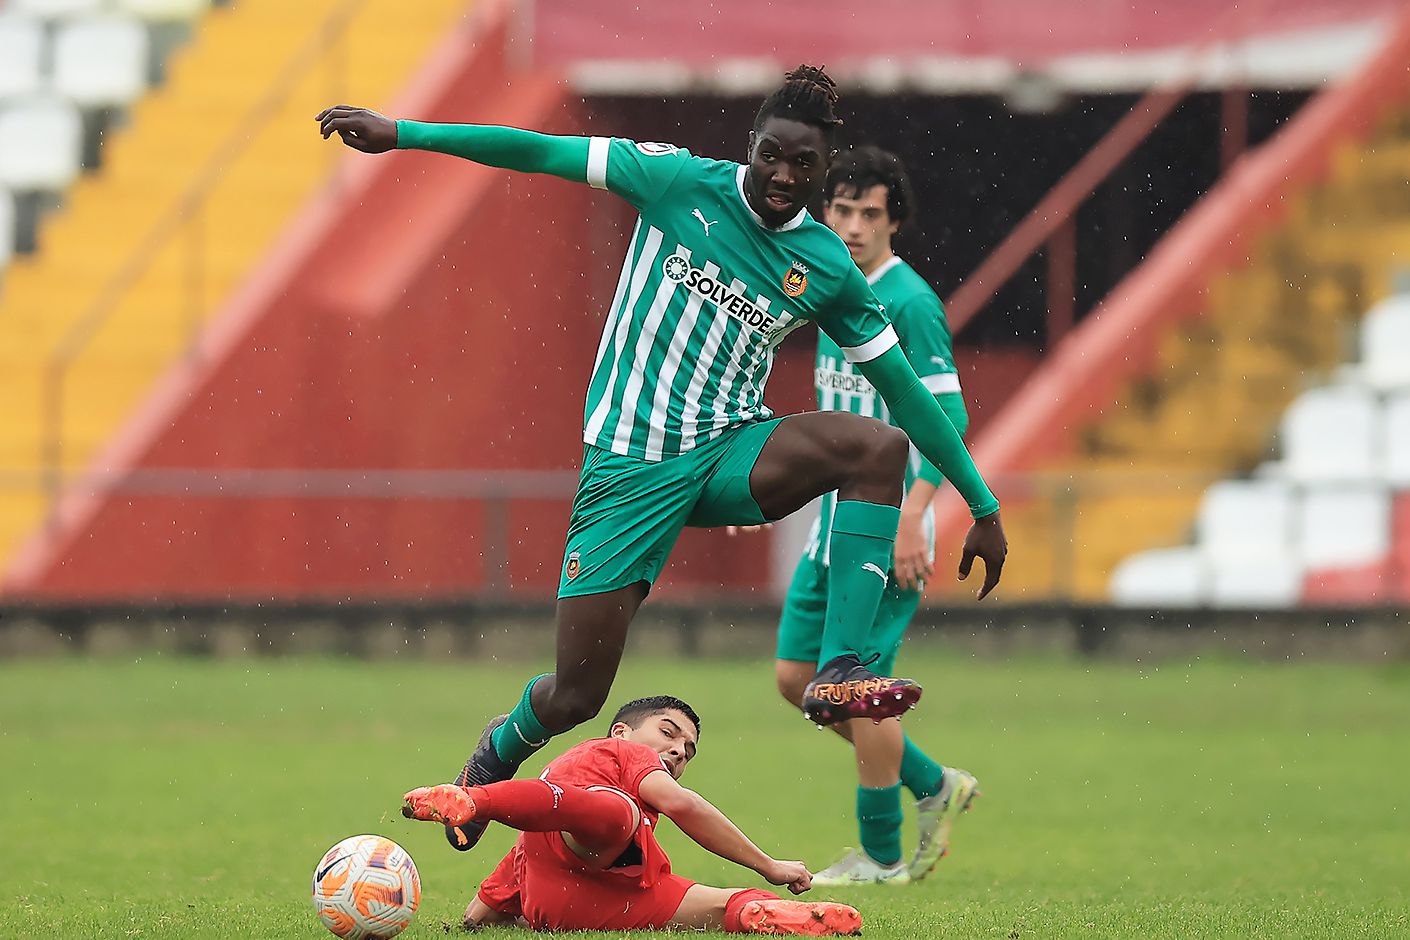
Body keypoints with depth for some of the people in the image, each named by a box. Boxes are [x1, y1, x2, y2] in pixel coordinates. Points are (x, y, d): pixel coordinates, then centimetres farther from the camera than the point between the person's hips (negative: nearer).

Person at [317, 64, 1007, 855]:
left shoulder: (829, 270, 2)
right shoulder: (682, 184, -4)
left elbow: (908, 392, 8)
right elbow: (542, 152, -5)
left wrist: (984, 506, 9)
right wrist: (402, 134, -10)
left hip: (730, 454, 2)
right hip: (630, 465, -2)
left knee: (880, 445, -29)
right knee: (575, 699, -4)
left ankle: (840, 674, -31)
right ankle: (499, 754, 35)